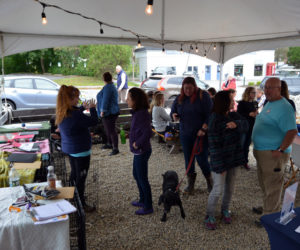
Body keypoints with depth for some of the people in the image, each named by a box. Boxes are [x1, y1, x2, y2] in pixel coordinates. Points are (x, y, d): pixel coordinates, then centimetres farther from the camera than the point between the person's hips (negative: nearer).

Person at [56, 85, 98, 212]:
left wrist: (82, 108, 19)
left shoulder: (62, 113, -1)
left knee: (74, 174, 25)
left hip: (69, 149, 9)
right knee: (81, 177, 5)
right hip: (81, 150, -9)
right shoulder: (75, 115, -29)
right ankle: (81, 204, 19)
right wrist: (92, 108, -4)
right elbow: (94, 121, -19)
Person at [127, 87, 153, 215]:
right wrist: (130, 134, 6)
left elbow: (148, 132, -31)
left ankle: (148, 207, 19)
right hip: (138, 151, 10)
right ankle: (143, 200, 39)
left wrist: (137, 144, -22)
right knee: (137, 175, 22)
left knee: (142, 178, 3)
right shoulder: (137, 112, 6)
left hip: (142, 151, -10)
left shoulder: (142, 114, -23)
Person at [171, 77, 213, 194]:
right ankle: (190, 183, 26)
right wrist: (174, 116, -8)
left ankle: (209, 180, 25)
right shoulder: (179, 98, 6)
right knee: (188, 159, 10)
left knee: (201, 159, -3)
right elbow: (173, 111, 16)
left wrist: (203, 129, -20)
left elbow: (210, 114, -11)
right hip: (185, 134, 4)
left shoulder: (203, 96, -7)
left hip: (200, 134, -4)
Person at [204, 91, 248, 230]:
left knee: (230, 188, 16)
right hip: (220, 160, -7)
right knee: (218, 189, -3)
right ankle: (209, 216, 15)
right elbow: (214, 145, -20)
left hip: (233, 158, 7)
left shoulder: (233, 116, 4)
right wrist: (220, 166, -20)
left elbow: (245, 125, -11)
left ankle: (225, 210, 37)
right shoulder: (215, 121, -19)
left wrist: (236, 124, -34)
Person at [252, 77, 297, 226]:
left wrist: (281, 150, -26)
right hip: (261, 151, 10)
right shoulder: (269, 104, 13)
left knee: (272, 186, 1)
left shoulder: (284, 107, -18)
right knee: (264, 182, 22)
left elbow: (292, 131, -24)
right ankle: (268, 208, 40)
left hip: (273, 154, -10)